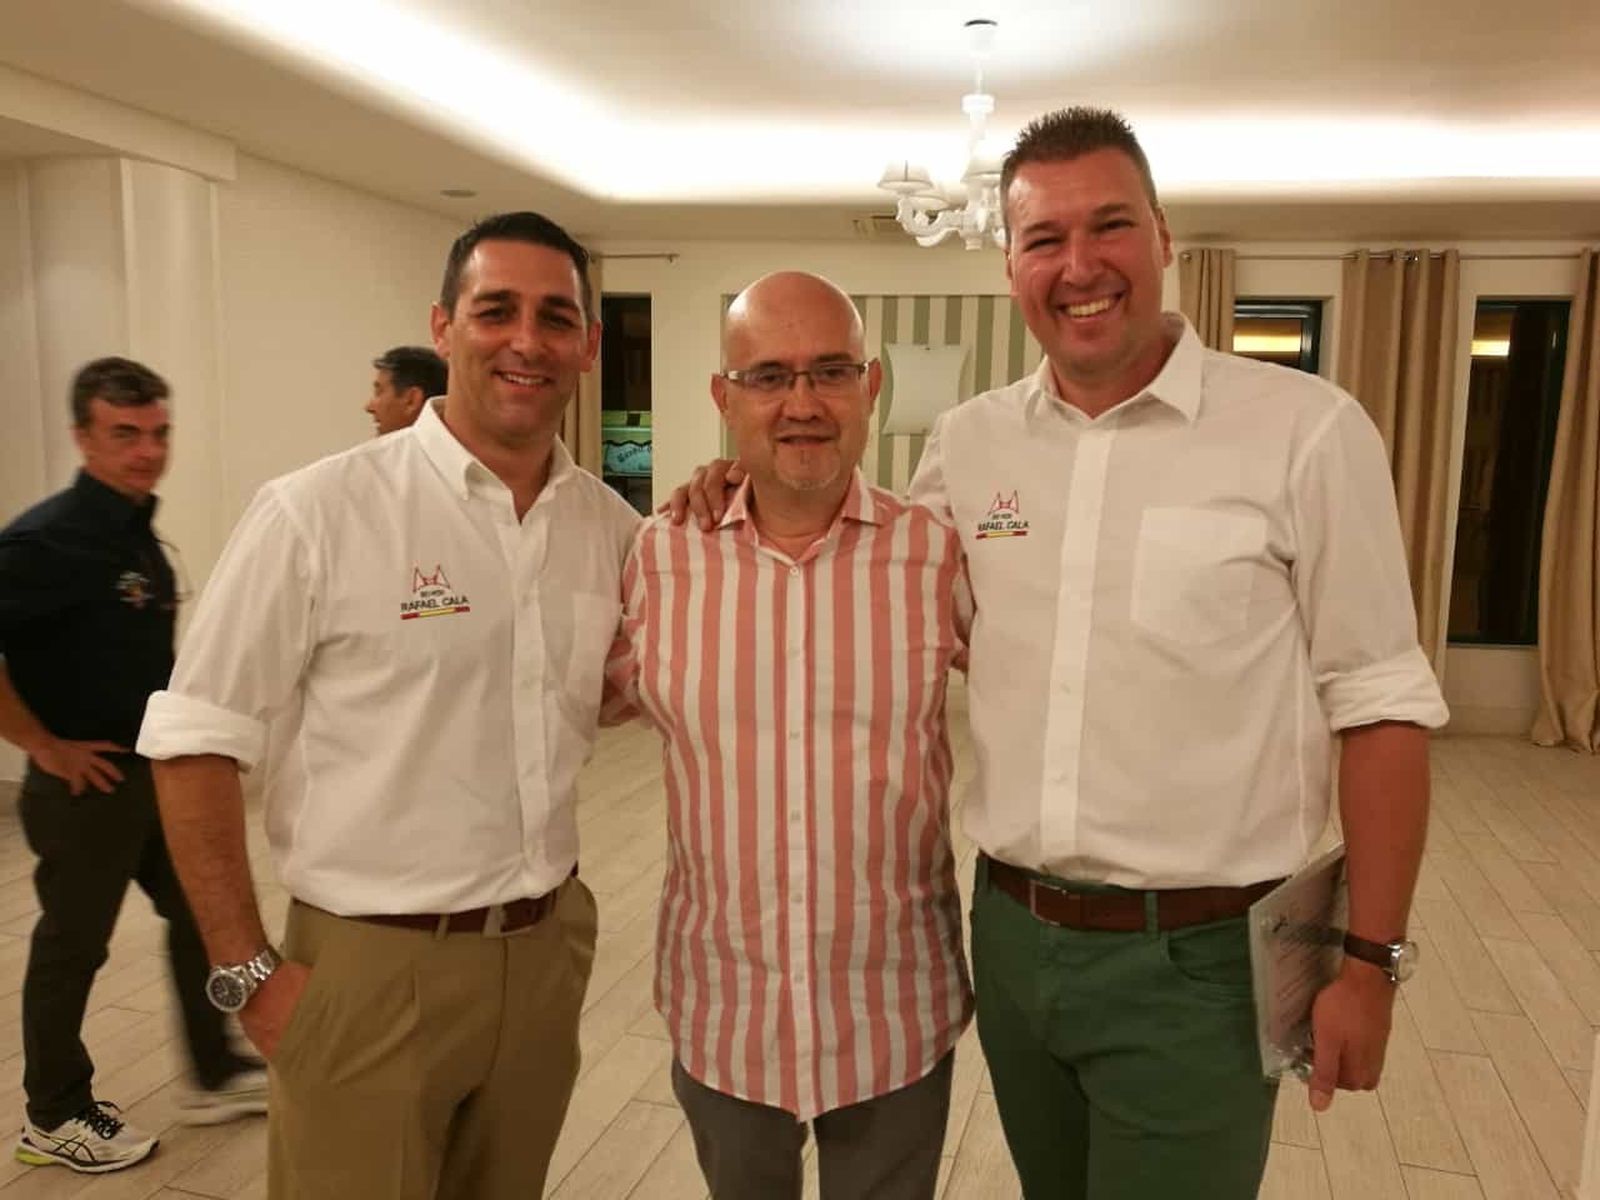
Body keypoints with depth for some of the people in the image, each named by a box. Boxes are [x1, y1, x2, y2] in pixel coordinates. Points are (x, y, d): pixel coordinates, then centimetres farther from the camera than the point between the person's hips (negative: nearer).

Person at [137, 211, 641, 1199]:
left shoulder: (609, 522, 1)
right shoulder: (319, 512, -15)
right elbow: (195, 744, -10)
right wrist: (247, 970, -10)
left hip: (550, 949, 5)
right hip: (374, 967, -5)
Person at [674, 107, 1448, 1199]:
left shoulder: (1306, 430, -11)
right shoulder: (968, 441, 1)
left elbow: (1378, 705, -7)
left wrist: (1372, 960, -6)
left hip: (1194, 958, -4)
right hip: (1012, 933, 4)